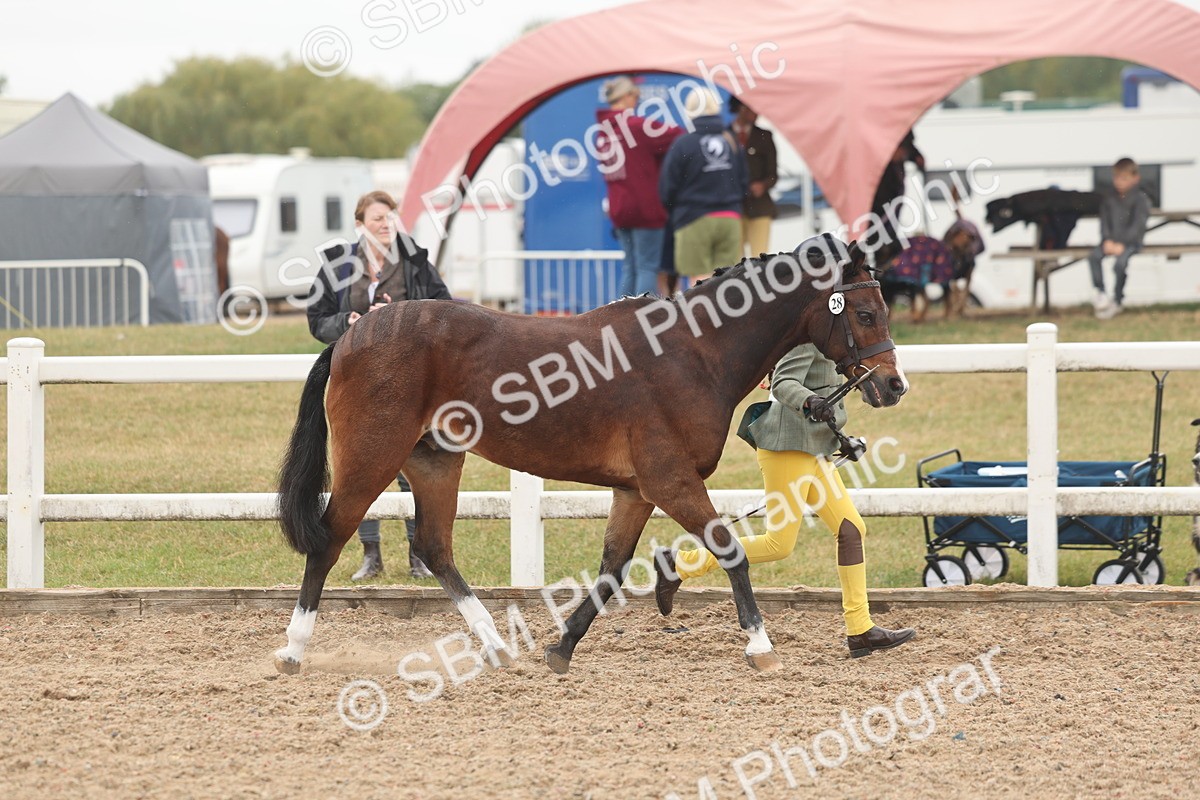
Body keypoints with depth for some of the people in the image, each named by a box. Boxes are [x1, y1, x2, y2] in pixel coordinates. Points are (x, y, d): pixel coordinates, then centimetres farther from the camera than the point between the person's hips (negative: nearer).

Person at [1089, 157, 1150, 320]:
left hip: (1130, 241, -5)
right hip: (1111, 241, 5)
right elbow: (1104, 223, 9)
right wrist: (1107, 241, -11)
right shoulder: (1108, 199, 13)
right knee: (1094, 256, -24)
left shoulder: (1140, 199, -2)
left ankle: (1117, 301, -16)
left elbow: (1137, 225, -11)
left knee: (1120, 262, -32)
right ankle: (1100, 293, -16)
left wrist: (1122, 244, -19)